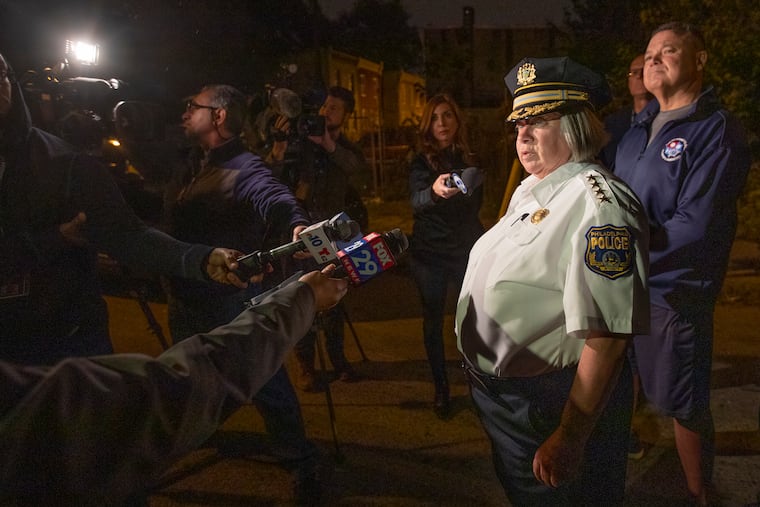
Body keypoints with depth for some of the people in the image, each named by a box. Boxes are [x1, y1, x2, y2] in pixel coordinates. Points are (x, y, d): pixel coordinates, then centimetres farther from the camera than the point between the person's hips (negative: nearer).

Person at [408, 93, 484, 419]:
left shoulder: (470, 161, 5)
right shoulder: (421, 162, -6)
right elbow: (417, 200, -27)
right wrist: (435, 190, -48)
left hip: (466, 249, 2)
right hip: (429, 251, -2)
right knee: (433, 319, 5)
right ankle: (441, 389, 17)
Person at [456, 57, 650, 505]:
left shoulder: (598, 203, -25)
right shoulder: (530, 190, 6)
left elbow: (608, 338, -29)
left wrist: (568, 441, -29)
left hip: (551, 404, -8)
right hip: (500, 393, 9)